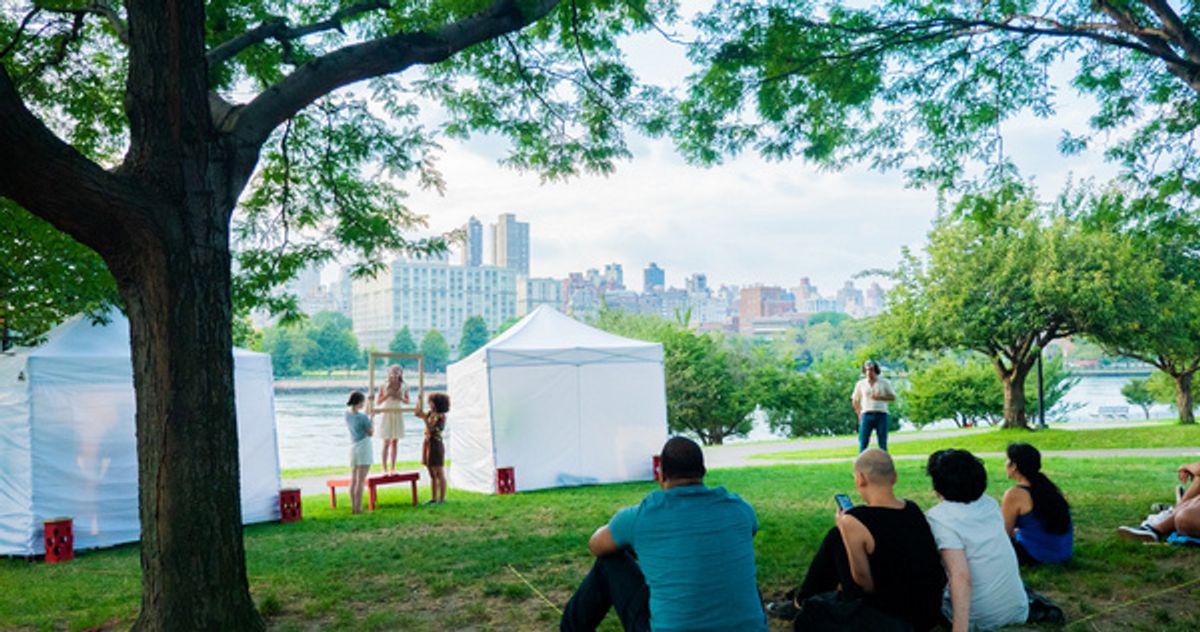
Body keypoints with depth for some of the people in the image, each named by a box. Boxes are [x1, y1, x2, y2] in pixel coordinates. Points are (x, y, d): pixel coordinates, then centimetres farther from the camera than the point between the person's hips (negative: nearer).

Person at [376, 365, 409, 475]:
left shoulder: (404, 387, -1)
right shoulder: (384, 387, -7)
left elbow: (407, 401, 7)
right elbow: (377, 403, -6)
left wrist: (400, 398, -12)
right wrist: (387, 395, -19)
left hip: (398, 416, 3)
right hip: (387, 415, -3)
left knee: (395, 442, 6)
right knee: (386, 443, -3)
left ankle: (392, 468, 13)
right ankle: (384, 468, 3)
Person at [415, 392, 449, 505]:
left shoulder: (441, 416, -10)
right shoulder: (430, 414, 10)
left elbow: (430, 428, -18)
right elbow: (417, 414, 18)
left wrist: (424, 417, -22)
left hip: (436, 444, -8)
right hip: (427, 444, 8)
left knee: (439, 473, -3)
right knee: (432, 474, 12)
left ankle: (442, 499, 0)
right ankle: (433, 498, 17)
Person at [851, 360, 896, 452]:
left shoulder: (884, 383, 6)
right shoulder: (860, 384, 9)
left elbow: (893, 397, 5)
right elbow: (855, 400, 17)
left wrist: (880, 397, -10)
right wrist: (859, 414, 7)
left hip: (881, 414, -1)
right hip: (866, 415, 1)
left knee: (883, 442, 0)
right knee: (863, 441, -6)